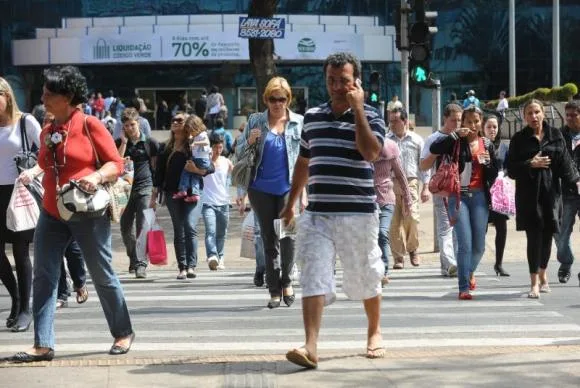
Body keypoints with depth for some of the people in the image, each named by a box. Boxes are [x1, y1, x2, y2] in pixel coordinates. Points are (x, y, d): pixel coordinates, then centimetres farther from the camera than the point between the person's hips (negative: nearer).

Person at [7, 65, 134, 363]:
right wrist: (32, 172, 0)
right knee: (44, 277, -3)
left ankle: (123, 333, 23)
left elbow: (116, 163, -7)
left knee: (102, 276, 5)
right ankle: (43, 344, -1)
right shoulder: (47, 132, 10)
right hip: (51, 214, 6)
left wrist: (97, 176, -25)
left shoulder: (89, 125, -8)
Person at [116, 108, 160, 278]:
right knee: (126, 228, 7)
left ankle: (141, 264, -14)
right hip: (125, 189, 3)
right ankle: (133, 258, 27)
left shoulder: (150, 142, 4)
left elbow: (156, 166, 7)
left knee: (143, 227, -12)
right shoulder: (119, 143, 10)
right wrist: (124, 142, -7)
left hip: (145, 188, -3)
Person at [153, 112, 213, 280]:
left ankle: (191, 266, -19)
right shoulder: (167, 149, 12)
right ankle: (182, 268, 5)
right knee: (179, 231, 3)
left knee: (190, 227, -17)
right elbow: (160, 173, 13)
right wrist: (154, 196, 10)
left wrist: (198, 170, -20)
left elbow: (211, 167, -1)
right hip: (173, 194, 3)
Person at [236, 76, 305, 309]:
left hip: (289, 187, -2)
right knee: (269, 240, 6)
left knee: (287, 233, -15)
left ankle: (286, 281, 4)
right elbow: (239, 151, 12)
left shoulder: (299, 123, 6)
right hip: (261, 189, 2)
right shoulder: (255, 121, 7)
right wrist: (250, 142, -9)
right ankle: (274, 290, 13)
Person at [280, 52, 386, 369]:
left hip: (358, 214, -3)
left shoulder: (369, 117, -1)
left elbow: (371, 152, -21)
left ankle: (374, 333, 34)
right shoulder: (312, 116, 11)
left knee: (365, 278, 11)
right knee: (314, 279, -10)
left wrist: (357, 109, -18)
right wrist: (291, 203, 23)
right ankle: (311, 346, -17)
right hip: (317, 214, 3)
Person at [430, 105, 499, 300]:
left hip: (479, 196, 3)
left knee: (479, 245, 5)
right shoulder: (456, 143, 1)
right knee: (465, 243, -11)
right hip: (459, 196, -3)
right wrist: (456, 135, -17)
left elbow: (493, 173, 15)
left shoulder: (487, 145, 11)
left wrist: (488, 162, -6)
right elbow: (434, 148, -16)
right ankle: (464, 288, -7)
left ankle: (470, 271, 36)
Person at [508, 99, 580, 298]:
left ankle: (543, 273, 31)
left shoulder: (555, 136, 7)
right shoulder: (519, 139, 3)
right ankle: (535, 283, -4)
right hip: (528, 194, -2)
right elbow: (511, 169, 1)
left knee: (547, 235, 8)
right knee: (534, 236, -7)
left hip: (551, 192, 2)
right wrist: (530, 164, -13)